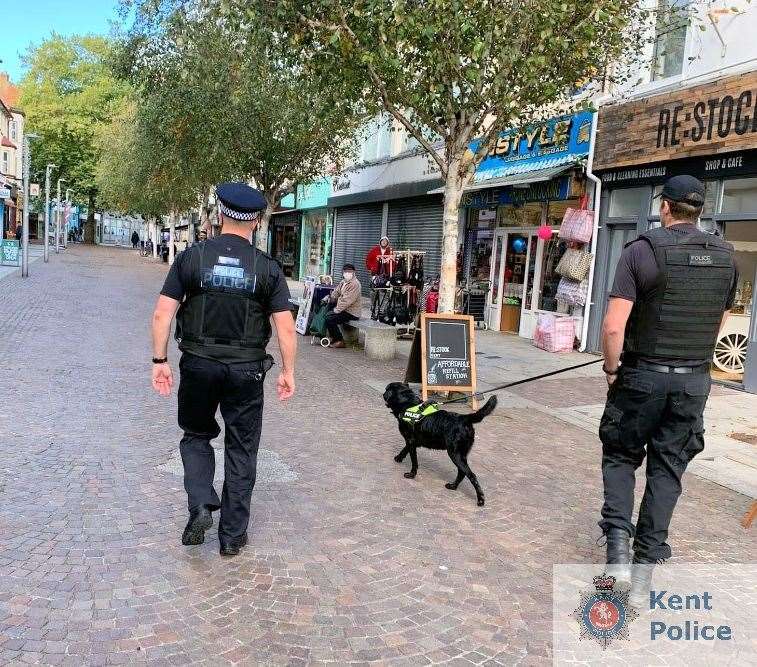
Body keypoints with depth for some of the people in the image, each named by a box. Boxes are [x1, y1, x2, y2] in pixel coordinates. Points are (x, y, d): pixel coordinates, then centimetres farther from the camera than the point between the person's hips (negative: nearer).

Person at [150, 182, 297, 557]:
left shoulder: (191, 257, -3)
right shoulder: (267, 267, -4)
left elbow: (162, 314, -5)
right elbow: (285, 328, -7)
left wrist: (159, 361, 3)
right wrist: (288, 371, 4)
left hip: (198, 364, 1)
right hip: (246, 370, 0)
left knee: (196, 436, 23)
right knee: (241, 450, 12)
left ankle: (200, 506, 5)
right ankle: (233, 535, 19)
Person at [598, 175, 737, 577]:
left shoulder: (642, 250, -12)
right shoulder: (725, 256, 4)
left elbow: (614, 326, -17)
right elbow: (719, 324, 13)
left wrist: (611, 368, -2)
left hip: (643, 375, -4)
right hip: (695, 380, 4)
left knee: (621, 456, 13)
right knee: (667, 467, 13)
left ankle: (618, 532, -3)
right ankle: (650, 555, 19)